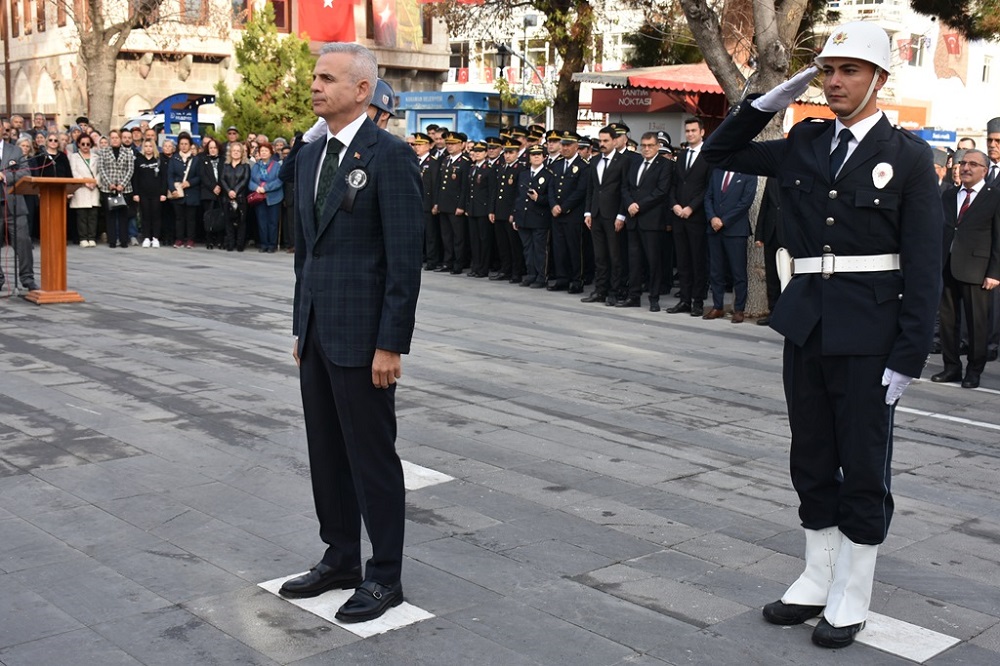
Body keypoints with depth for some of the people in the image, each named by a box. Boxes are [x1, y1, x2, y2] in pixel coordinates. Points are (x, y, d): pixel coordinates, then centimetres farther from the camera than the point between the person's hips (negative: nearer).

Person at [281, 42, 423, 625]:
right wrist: (301, 327, 16)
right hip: (316, 330, 8)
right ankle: (340, 560, 29)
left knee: (372, 457, 2)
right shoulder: (311, 156, 13)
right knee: (326, 453, 15)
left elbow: (406, 258, -15)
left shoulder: (390, 155, -12)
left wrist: (391, 344, -18)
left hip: (362, 335, -8)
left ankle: (384, 577, 15)